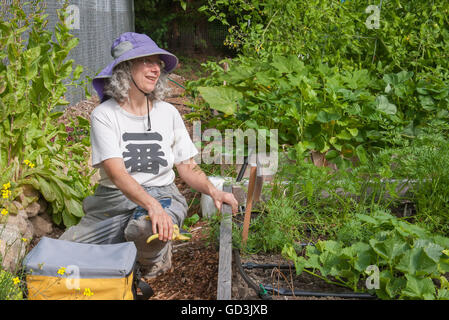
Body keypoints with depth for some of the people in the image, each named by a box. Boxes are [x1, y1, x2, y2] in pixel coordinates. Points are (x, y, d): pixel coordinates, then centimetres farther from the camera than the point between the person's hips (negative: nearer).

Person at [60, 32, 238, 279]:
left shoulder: (168, 113, 5)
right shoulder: (104, 115, -7)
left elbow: (188, 167, 9)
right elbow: (116, 173, -19)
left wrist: (213, 191, -12)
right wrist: (151, 204, -36)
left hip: (162, 194, 0)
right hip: (113, 198, 0)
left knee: (146, 229, -37)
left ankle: (155, 259, 0)